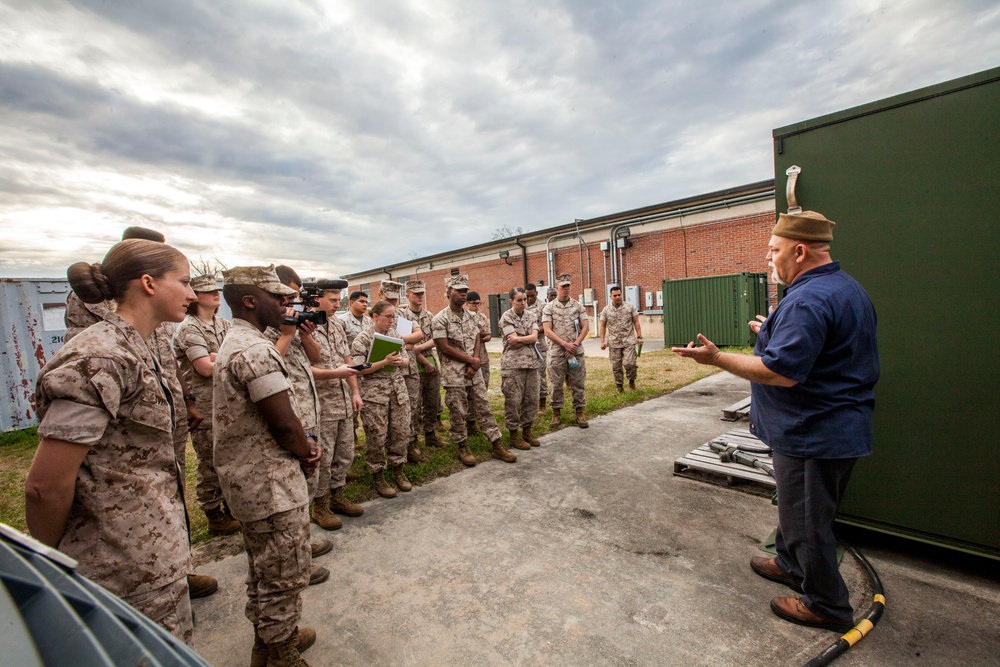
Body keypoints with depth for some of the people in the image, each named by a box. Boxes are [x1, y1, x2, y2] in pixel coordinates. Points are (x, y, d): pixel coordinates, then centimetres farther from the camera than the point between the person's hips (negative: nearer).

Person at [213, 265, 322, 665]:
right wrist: (307, 452, -5)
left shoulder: (233, 344, 12)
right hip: (273, 486, -11)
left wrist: (304, 443, 0)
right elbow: (283, 423, -25)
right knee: (284, 575, 7)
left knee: (263, 569, 26)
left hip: (248, 481, 11)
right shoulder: (256, 350, -23)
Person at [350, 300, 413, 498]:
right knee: (377, 435, 2)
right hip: (374, 393, -5)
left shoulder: (395, 334, 8)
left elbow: (406, 358, 13)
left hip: (398, 390, 5)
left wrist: (400, 361, -10)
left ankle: (398, 470, 27)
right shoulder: (363, 338, -8)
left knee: (401, 431, 9)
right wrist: (384, 362, -22)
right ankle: (378, 477, 20)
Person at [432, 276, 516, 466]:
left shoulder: (471, 316, 9)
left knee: (484, 407, 9)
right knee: (457, 413, 5)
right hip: (454, 374, -5)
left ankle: (497, 445, 17)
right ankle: (463, 447, 22)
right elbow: (445, 348, -13)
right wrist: (471, 360, -9)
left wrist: (473, 365, -8)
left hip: (474, 372, 5)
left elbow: (477, 342, 7)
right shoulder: (440, 319, -9)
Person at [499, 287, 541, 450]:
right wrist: (528, 339, -5)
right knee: (513, 400, -1)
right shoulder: (506, 317, -5)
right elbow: (513, 341, -14)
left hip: (531, 362, 5)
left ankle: (527, 430, 25)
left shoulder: (531, 316, 10)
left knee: (531, 398, 9)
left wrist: (518, 339, -12)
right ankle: (514, 434, 13)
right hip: (513, 363, -5)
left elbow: (534, 337, -4)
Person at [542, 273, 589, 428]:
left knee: (577, 383, 6)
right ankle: (556, 412, 19)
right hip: (556, 352, -1)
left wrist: (575, 344, -10)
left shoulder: (578, 306, 6)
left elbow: (585, 327, 2)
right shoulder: (549, 307, 0)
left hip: (576, 351, 1)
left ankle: (579, 412, 17)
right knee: (557, 384, 6)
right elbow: (547, 330, -6)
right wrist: (565, 344, -14)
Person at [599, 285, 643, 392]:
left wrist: (639, 337, -2)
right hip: (613, 343, 1)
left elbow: (636, 322, 5)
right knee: (616, 366, 5)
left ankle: (632, 380, 17)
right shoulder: (606, 310, 3)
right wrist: (602, 341, 1)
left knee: (629, 363, -12)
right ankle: (619, 386, 22)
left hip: (629, 341, -1)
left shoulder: (630, 307, 2)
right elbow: (603, 326, 7)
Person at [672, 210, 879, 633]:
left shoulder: (808, 300, -26)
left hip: (812, 434, -11)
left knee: (807, 519, 8)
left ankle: (826, 605, 27)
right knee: (798, 507, 26)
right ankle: (790, 564, 45)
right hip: (843, 428, 11)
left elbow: (782, 372, -32)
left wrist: (717, 358, -25)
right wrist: (773, 334, 23)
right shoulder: (849, 288, 9)